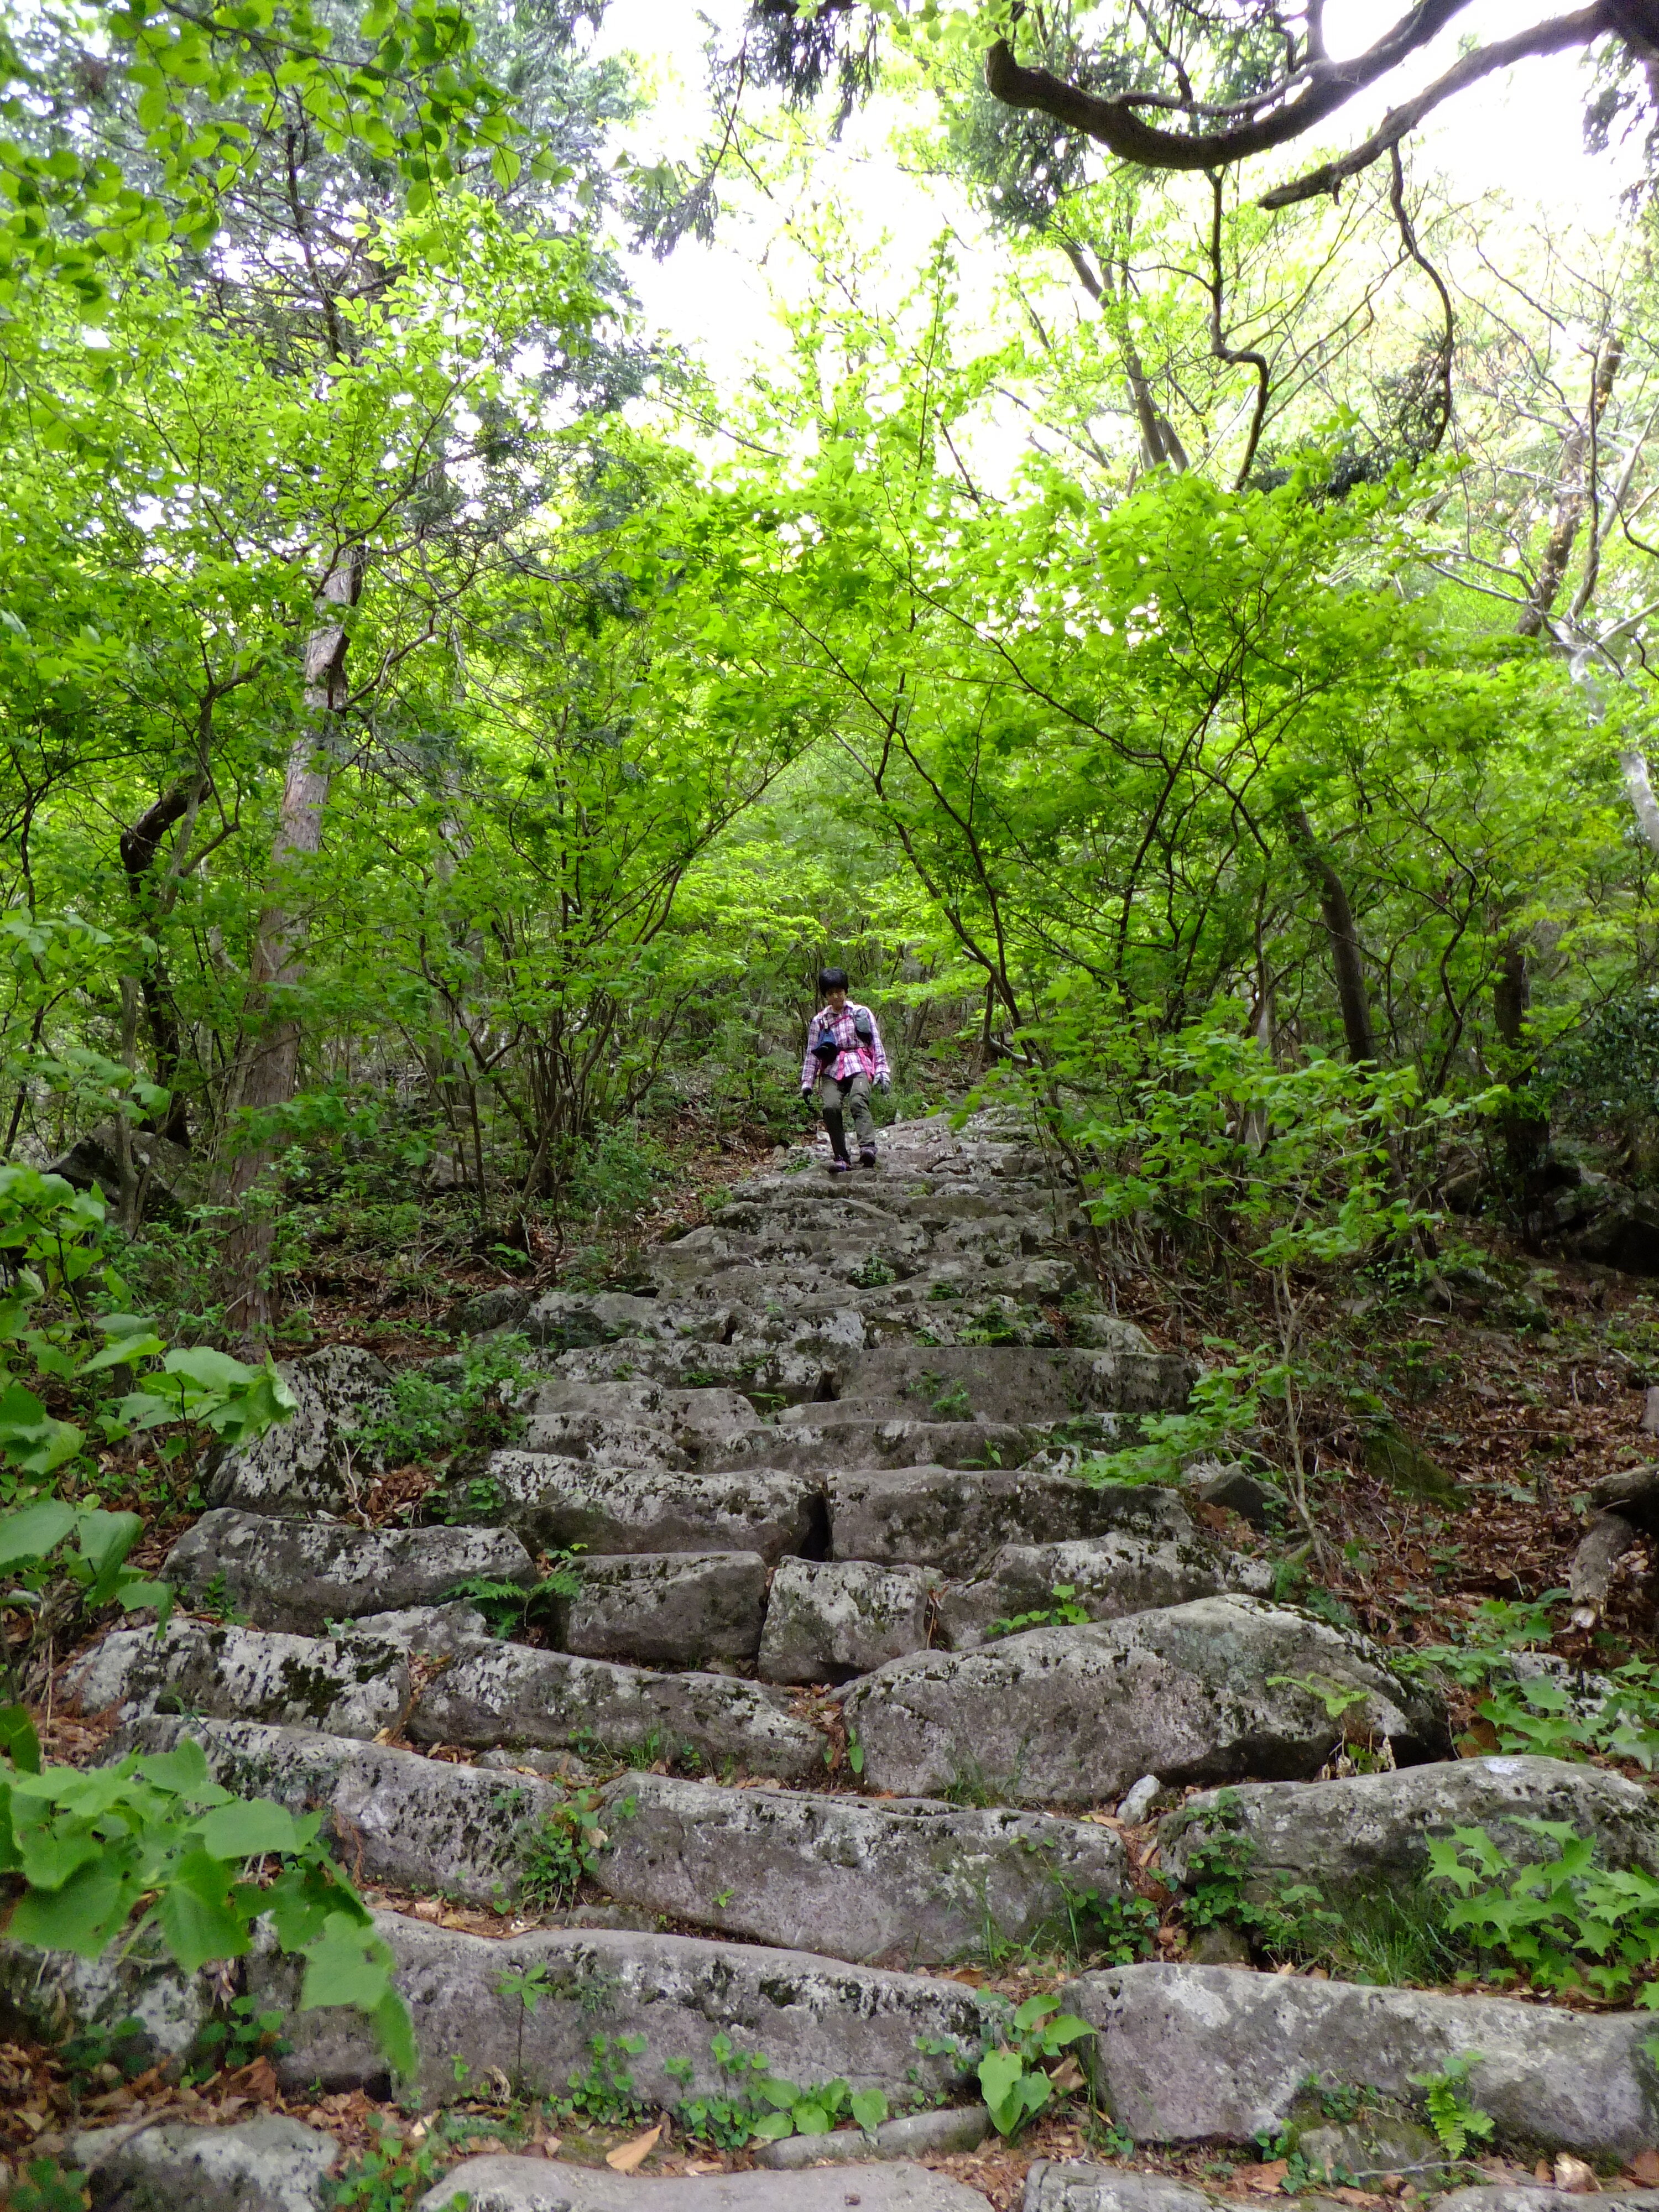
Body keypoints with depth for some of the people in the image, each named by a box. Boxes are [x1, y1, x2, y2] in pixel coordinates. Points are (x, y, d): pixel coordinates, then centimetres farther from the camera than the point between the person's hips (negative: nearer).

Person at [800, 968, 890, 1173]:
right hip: (832, 1069, 2)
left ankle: (868, 1148, -48)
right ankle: (841, 1158, -20)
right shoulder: (819, 1021, 18)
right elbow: (812, 1054, 17)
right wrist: (807, 1083, 9)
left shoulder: (862, 1013, 14)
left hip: (858, 1066, -2)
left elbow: (877, 1044, 10)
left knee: (858, 1102, -31)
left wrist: (882, 1071, -1)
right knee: (830, 1106, -25)